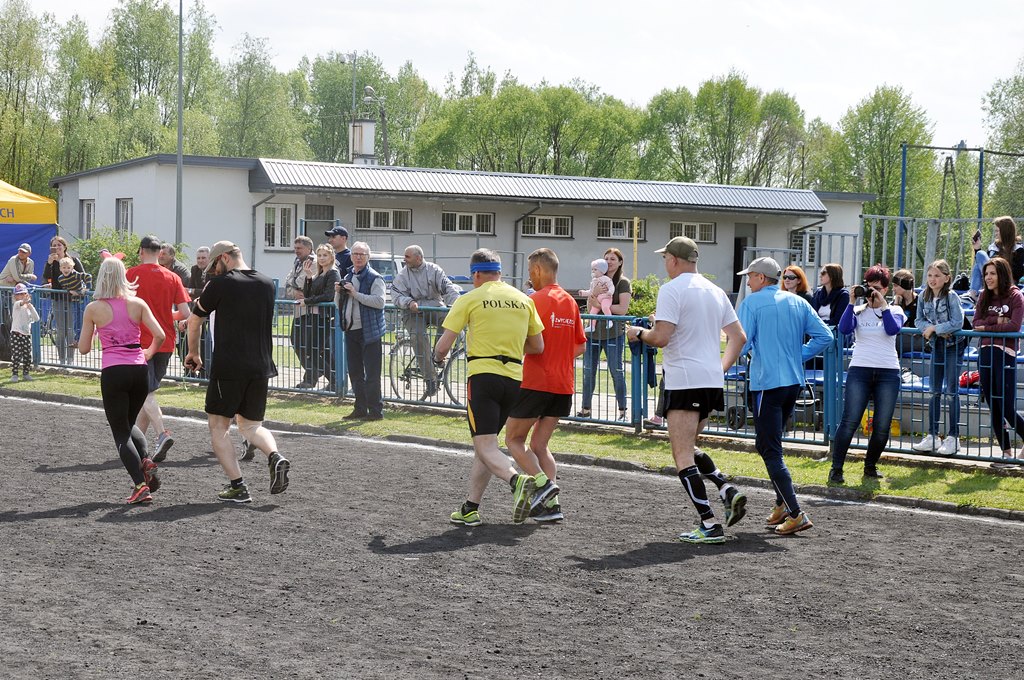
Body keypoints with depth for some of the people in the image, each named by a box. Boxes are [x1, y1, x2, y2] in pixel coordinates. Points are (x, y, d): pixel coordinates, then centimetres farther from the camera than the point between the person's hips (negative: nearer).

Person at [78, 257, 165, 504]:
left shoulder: (93, 309, 0)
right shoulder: (138, 304, 4)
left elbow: (84, 348, 5)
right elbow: (159, 336, -2)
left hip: (113, 373, -3)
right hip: (139, 370, 3)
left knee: (120, 431, 6)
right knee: (129, 423, 26)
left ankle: (140, 485, -8)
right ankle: (145, 461, -1)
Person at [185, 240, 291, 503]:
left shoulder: (220, 284, -5)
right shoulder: (267, 284, 10)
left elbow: (194, 321, 7)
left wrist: (193, 353, 23)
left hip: (228, 367, -5)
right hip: (261, 367, 6)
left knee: (218, 427, 6)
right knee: (251, 424, 19)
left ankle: (238, 486, -4)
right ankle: (275, 456, -10)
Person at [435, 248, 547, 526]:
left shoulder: (469, 300, -1)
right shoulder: (524, 300, 12)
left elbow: (444, 345, -2)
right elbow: (538, 346, 17)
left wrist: (438, 357, 21)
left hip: (483, 376, -5)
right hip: (514, 378, 5)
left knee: (486, 448, -8)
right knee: (486, 443, 17)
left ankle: (518, 481, -36)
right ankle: (470, 508, 17)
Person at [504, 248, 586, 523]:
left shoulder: (536, 300, -11)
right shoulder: (570, 302, 12)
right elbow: (580, 347, 16)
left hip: (535, 383, -7)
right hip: (563, 386, 7)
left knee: (514, 440, 5)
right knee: (540, 444, 13)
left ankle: (544, 486, -12)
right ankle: (551, 503, 1)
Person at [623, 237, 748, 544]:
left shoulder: (671, 289, -9)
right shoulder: (715, 291, 15)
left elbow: (661, 337, -18)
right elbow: (738, 337, 16)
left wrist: (638, 333, 1)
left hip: (684, 382, -8)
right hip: (713, 381, 8)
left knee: (683, 456, -4)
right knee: (688, 449, 22)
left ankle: (709, 525, -9)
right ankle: (728, 490, 3)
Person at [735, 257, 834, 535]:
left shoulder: (751, 303, -7)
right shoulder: (798, 302, 11)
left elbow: (741, 344, -14)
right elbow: (824, 336, 6)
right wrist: (798, 355, 12)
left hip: (767, 383, -7)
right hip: (794, 381, 7)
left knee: (770, 451, -4)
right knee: (770, 443, 23)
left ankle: (796, 514, -12)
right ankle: (782, 504, 22)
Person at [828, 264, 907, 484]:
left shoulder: (894, 311, 10)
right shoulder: (858, 311, 9)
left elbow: (893, 329, -10)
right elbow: (844, 328, -9)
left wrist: (883, 304, -10)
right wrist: (851, 302, -10)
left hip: (888, 373, 1)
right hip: (860, 370, -1)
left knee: (882, 426, 0)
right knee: (850, 421, -11)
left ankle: (870, 466, 20)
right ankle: (836, 469, -6)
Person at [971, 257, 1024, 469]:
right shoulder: (984, 296, 13)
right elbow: (976, 323, 4)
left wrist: (987, 327, -6)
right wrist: (996, 320, -10)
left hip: (1005, 354, -6)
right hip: (985, 353, 6)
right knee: (993, 408, 6)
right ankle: (1007, 453, 13)